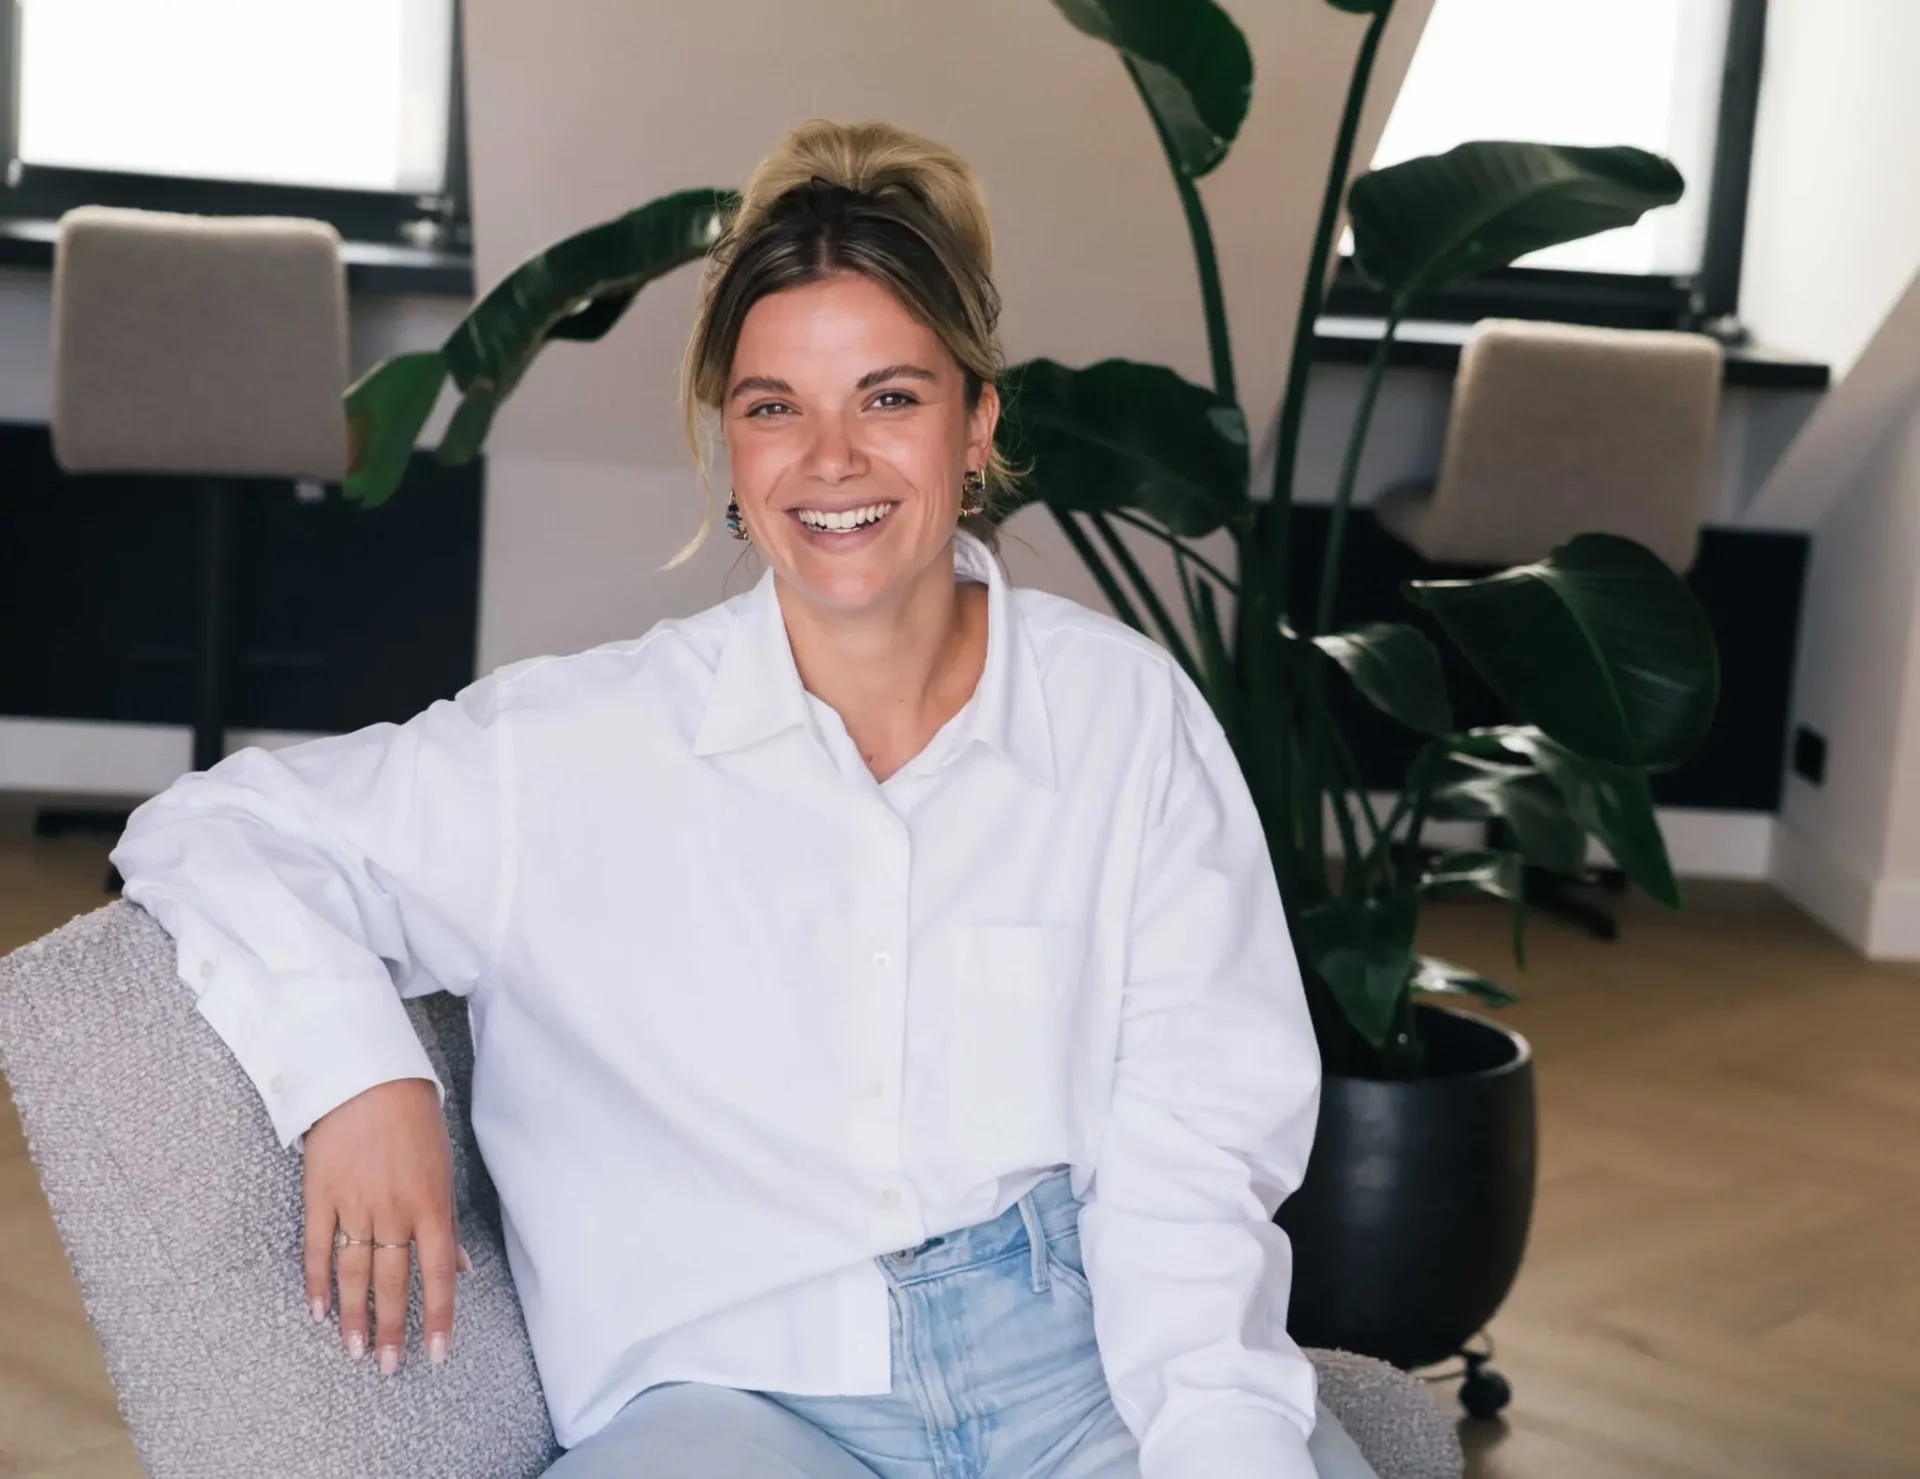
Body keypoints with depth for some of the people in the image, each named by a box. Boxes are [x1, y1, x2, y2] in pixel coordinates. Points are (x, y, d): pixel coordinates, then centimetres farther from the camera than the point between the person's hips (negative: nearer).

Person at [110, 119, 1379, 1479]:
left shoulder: (1129, 713, 6)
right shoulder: (578, 749, 3)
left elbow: (1189, 1148, 1)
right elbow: (214, 831, 8)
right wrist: (349, 1065, -10)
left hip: (1081, 1353, 1)